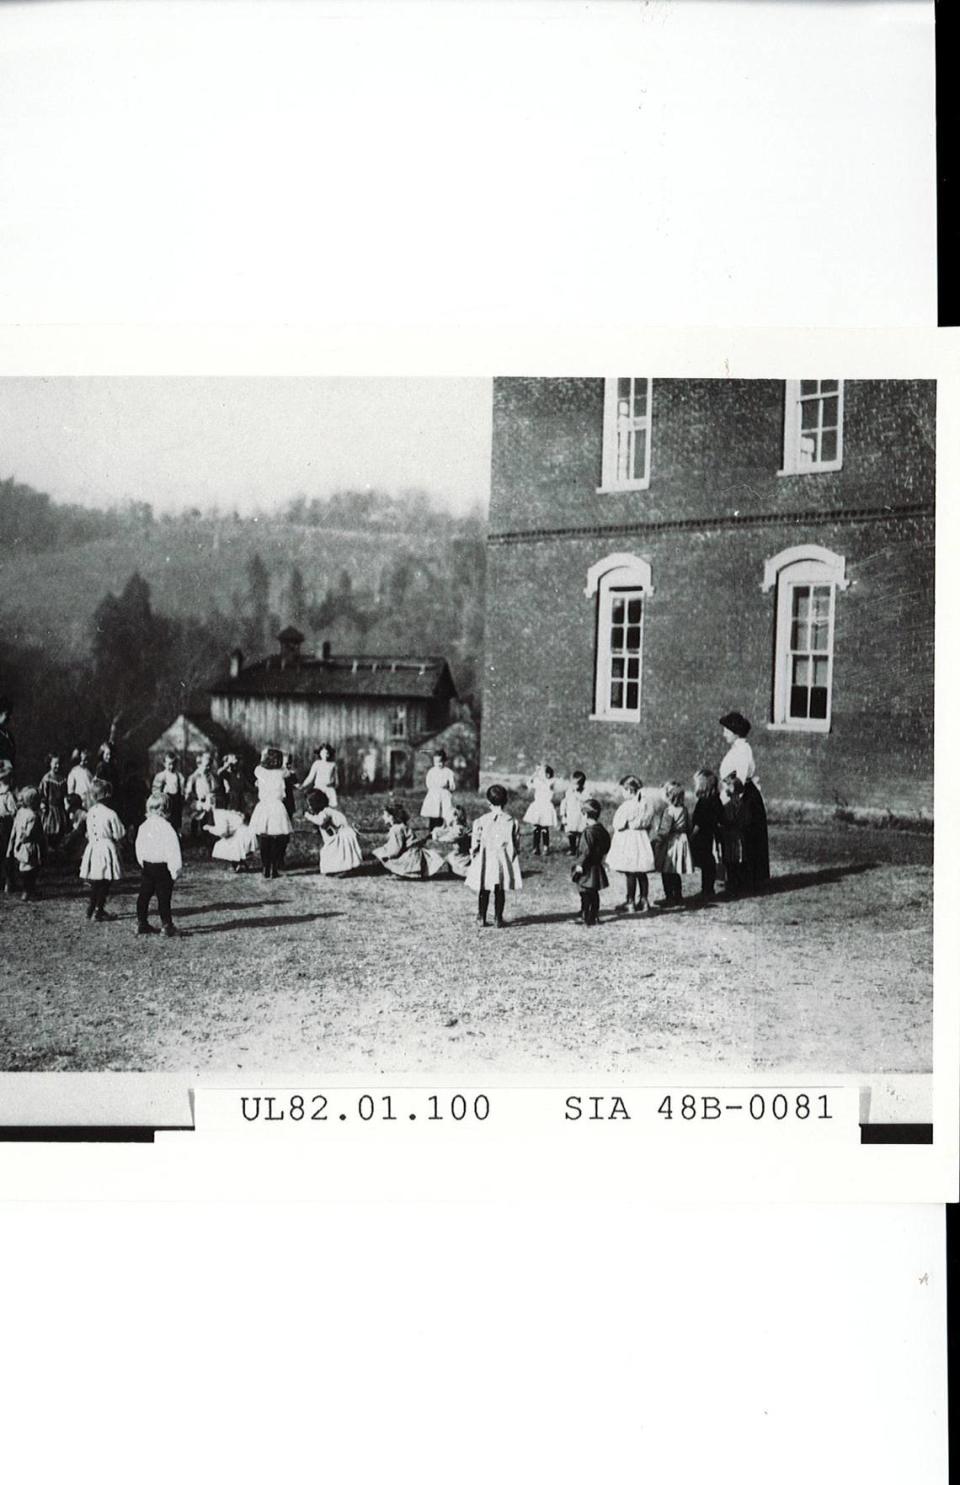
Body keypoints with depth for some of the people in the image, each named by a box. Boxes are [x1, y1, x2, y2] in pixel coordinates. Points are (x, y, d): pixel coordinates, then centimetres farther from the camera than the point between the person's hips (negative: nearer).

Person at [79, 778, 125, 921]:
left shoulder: (90, 812, 2)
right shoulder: (111, 814, -16)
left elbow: (89, 833, 11)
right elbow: (119, 834, -8)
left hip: (92, 848, 6)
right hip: (106, 848, -6)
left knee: (95, 883, 17)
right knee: (105, 883, 4)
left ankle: (91, 909, 23)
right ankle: (99, 911, 6)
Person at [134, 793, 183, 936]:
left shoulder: (143, 826, 4)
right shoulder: (166, 827, -17)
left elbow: (139, 847, 12)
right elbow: (172, 849, -16)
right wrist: (176, 869, -11)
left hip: (146, 865, 7)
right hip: (162, 867, -7)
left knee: (144, 895, 13)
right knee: (163, 897, -2)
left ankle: (142, 923, 20)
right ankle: (167, 926, 0)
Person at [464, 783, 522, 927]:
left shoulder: (481, 821, -6)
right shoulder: (512, 822, -3)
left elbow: (475, 841, -2)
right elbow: (517, 844, 1)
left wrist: (473, 854, 11)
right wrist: (515, 855, 14)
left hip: (485, 861, 0)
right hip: (504, 861, 1)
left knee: (483, 891, 10)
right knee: (500, 891, 9)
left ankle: (481, 918, 11)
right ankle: (498, 918, 10)